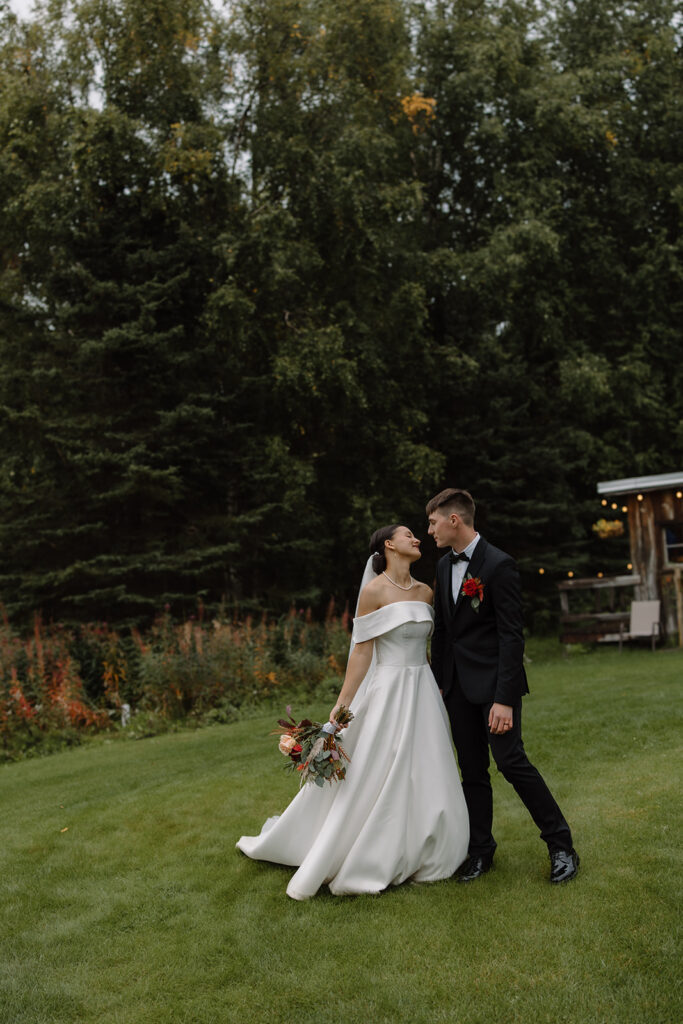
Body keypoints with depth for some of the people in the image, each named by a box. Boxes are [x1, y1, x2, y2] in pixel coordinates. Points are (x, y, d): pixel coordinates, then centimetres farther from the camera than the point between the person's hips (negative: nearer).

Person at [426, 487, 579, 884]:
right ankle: (481, 850, 22)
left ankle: (561, 845, 8)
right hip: (458, 685, 7)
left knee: (512, 761, -8)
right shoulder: (444, 566, 9)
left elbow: (512, 636, -17)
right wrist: (436, 681, 13)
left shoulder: (499, 565, -14)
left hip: (494, 683, -7)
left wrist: (505, 699, -21)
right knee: (472, 770, 11)